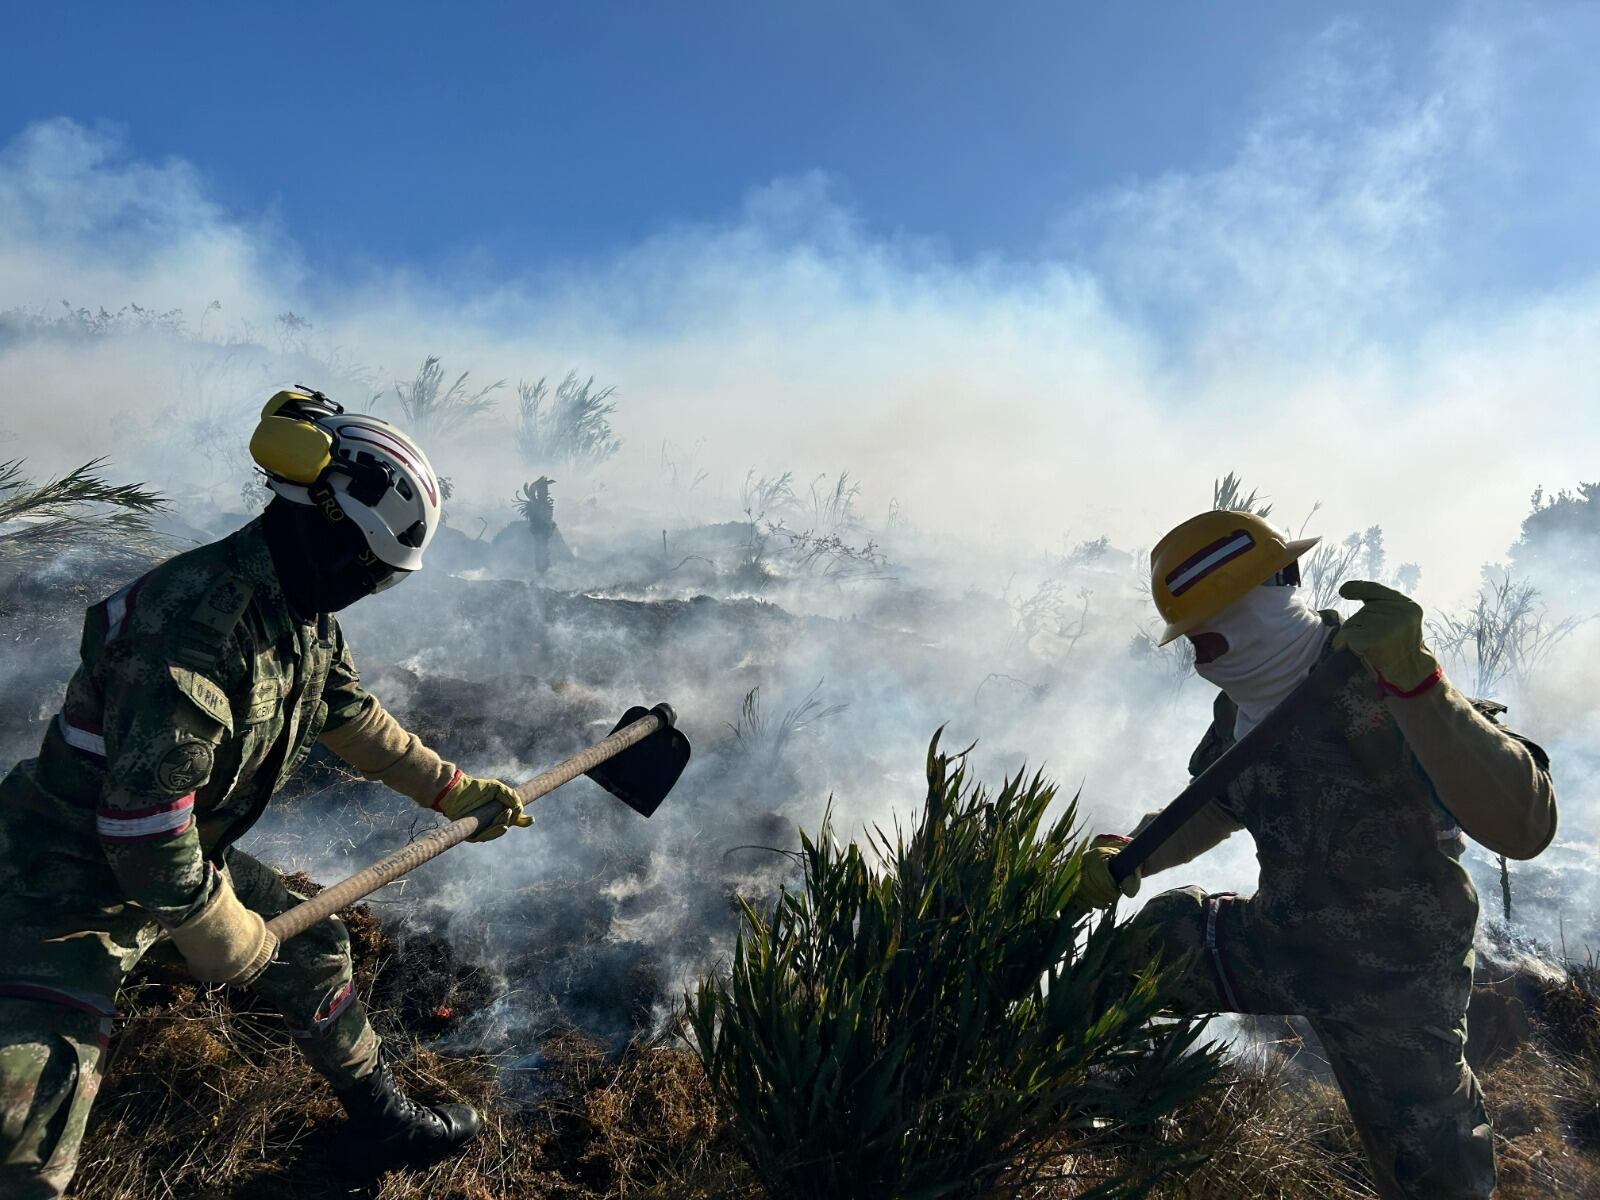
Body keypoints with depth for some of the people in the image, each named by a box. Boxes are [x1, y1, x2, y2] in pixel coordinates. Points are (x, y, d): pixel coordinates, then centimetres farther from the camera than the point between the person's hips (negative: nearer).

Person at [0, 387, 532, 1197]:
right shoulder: (193, 620, -33)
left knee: (314, 951, 16)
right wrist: (222, 936, -17)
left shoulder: (304, 615, -4)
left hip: (189, 854, 9)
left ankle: (381, 1118, 38)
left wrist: (453, 790, 16)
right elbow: (144, 817, -31)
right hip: (73, 880, -9)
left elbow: (352, 719, 13)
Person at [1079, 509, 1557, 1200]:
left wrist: (1414, 680, -49)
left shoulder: (1371, 686, -26)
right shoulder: (1242, 702, -2)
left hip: (1389, 990, -7)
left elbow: (1522, 826, -38)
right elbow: (1216, 809, 15)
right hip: (1277, 946, 7)